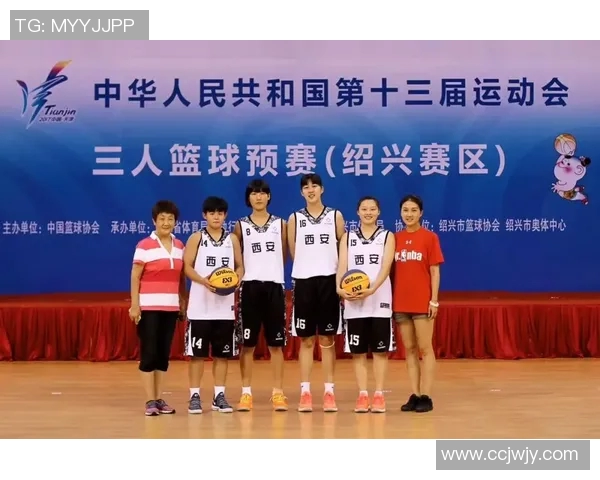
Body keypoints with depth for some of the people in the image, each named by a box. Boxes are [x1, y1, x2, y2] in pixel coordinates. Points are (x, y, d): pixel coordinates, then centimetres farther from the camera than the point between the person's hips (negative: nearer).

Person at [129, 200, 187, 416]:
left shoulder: (179, 246, 10)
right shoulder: (144, 246, -6)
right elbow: (135, 277, -7)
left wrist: (184, 302, 10)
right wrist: (134, 304, -14)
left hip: (171, 307, 5)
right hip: (149, 307, -5)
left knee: (164, 354, 8)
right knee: (149, 353, -4)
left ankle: (159, 399, 13)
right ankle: (150, 401, 0)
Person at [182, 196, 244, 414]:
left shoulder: (232, 239, 9)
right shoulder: (196, 238, 1)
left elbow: (240, 266, 11)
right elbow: (187, 267, -4)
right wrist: (203, 281, -21)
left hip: (225, 305, 3)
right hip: (200, 305, -3)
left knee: (223, 353, 6)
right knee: (197, 352, -1)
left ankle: (219, 395, 14)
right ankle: (194, 395, 6)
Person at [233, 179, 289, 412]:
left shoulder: (280, 224, 8)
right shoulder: (241, 226, 6)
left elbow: (284, 256, 10)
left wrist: (272, 271, 1)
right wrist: (239, 276, -3)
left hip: (274, 285, 0)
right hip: (250, 286, 0)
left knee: (276, 343, 3)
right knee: (247, 343, 2)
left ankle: (278, 393, 7)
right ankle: (246, 393, 7)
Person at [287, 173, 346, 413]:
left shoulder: (335, 216, 5)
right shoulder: (295, 218, 6)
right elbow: (293, 252, 9)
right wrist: (308, 267, 4)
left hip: (329, 280, 0)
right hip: (304, 281, 0)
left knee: (328, 340, 4)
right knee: (306, 340, 3)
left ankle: (329, 392, 7)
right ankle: (305, 392, 6)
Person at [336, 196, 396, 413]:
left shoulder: (387, 236, 5)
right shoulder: (347, 238, 11)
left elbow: (386, 266, -8)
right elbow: (342, 265, 0)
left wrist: (372, 289, -24)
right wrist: (340, 288, -20)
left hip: (379, 301, -1)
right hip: (353, 302, 2)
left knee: (380, 349, 2)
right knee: (358, 351, 4)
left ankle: (378, 395, 8)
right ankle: (362, 395, 11)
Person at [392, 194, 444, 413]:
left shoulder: (429, 237, -2)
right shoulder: (395, 238, 8)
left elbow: (435, 271, -3)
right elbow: (392, 270, 10)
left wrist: (434, 300, -9)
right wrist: (390, 298, 5)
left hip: (422, 302, -4)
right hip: (400, 302, 4)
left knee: (425, 349, -1)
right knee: (409, 349, 8)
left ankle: (426, 397, 2)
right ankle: (414, 395, 12)